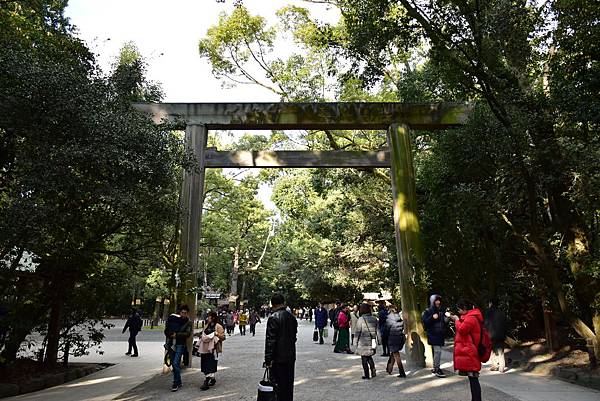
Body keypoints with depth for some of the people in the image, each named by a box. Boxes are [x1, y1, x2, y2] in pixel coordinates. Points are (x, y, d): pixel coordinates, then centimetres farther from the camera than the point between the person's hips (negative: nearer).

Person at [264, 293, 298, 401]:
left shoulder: (273, 318, -15)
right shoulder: (292, 317, 6)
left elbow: (270, 340, -17)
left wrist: (268, 359, -14)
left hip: (278, 358, -6)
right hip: (291, 357, 7)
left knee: (279, 385, 2)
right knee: (289, 385, 17)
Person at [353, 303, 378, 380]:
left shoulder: (361, 319, -12)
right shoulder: (374, 318, 2)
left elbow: (358, 331, -9)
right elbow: (376, 330, 9)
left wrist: (357, 341, 1)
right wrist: (374, 338, 18)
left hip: (363, 341, -5)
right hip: (372, 341, 5)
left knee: (364, 359, 7)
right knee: (369, 357, 22)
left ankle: (367, 375, 10)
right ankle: (373, 372, 11)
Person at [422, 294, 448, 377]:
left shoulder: (442, 310, 12)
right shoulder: (428, 311, -4)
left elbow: (445, 321, 23)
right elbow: (425, 322, -11)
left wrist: (446, 319, 1)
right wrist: (432, 317, -23)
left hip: (440, 334, 6)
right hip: (433, 334, -6)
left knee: (437, 351, 9)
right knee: (437, 351, -13)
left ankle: (435, 368, 21)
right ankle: (437, 370, -6)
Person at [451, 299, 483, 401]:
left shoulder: (471, 318, -17)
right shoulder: (470, 316, 15)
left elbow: (461, 330, -20)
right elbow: (465, 329, 19)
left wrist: (457, 320, -6)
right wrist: (458, 319, 8)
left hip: (469, 353, -11)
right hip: (468, 352, 11)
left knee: (473, 378, -8)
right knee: (473, 378, 15)